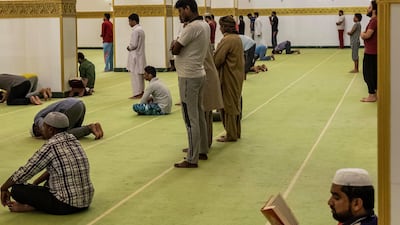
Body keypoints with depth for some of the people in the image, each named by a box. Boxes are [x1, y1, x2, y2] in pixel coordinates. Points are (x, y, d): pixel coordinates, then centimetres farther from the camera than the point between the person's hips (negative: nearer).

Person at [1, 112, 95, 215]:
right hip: (86, 201, 8)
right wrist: (34, 184, 26)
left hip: (67, 205, -7)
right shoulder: (73, 140, 9)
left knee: (17, 189, -2)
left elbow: (25, 171, -7)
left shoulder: (50, 147, -13)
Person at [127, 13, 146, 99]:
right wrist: (130, 46, 9)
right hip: (140, 55, 10)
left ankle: (137, 94, -2)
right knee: (140, 75, 14)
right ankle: (141, 91, 20)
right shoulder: (141, 29, 12)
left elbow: (133, 45, -21)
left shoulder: (135, 31, -18)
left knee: (135, 75, -5)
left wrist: (129, 47, -2)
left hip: (135, 56, -9)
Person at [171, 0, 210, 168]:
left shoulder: (192, 27, -19)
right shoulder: (205, 25, 9)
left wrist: (174, 44, 4)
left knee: (191, 120, -4)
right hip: (199, 74, 9)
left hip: (188, 77, -9)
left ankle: (192, 159, 0)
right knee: (199, 116, 17)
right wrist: (178, 45, 4)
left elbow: (175, 50, -17)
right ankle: (202, 151, 27)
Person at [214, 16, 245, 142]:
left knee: (228, 105, -1)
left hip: (229, 77, -9)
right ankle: (236, 132, 25)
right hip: (237, 76, 9)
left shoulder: (227, 40, -20)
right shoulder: (237, 38, 10)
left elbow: (217, 59, -20)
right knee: (235, 104, 16)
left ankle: (231, 135, 5)